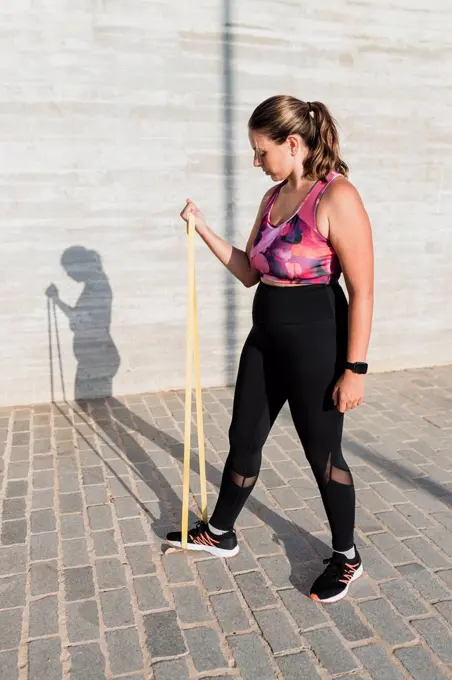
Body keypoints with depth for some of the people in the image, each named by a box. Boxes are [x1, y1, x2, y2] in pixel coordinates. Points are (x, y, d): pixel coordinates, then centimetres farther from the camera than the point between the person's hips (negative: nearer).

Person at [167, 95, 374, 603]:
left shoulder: (337, 197, -17)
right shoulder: (273, 198, 8)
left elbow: (362, 291, -17)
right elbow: (249, 272, 13)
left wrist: (354, 369, -18)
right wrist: (203, 229, 6)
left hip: (316, 342, -7)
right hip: (266, 339, 8)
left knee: (322, 452, 7)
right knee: (243, 438, 16)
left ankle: (346, 557, 31)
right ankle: (219, 534, 37)